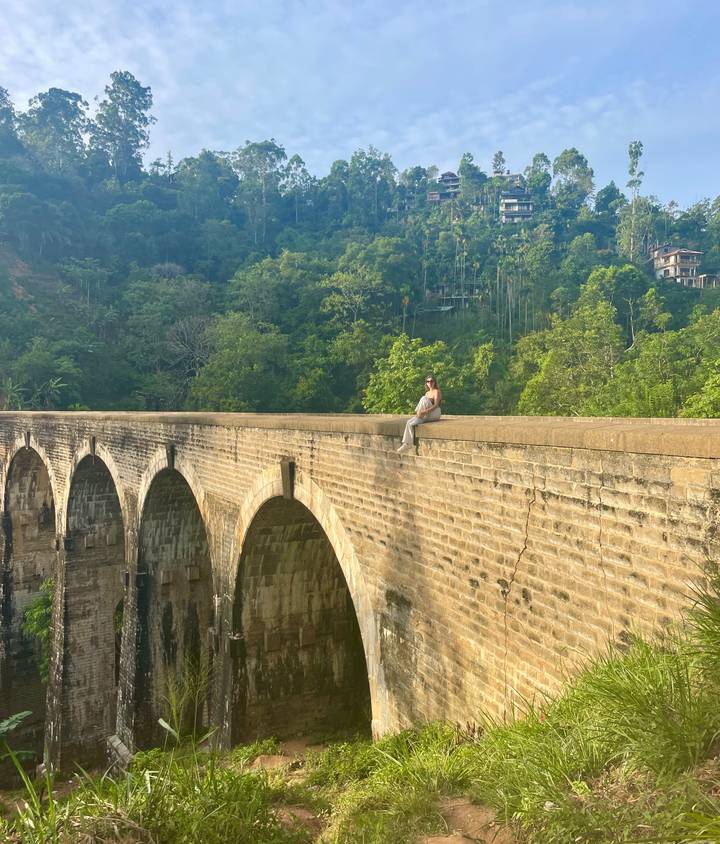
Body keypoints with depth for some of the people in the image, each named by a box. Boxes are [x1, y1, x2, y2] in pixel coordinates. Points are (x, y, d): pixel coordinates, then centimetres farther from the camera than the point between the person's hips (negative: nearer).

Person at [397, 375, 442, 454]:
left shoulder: (436, 391, -2)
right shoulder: (427, 393, 20)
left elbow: (436, 405, -17)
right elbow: (424, 406, 16)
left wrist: (426, 411, -32)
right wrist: (419, 412, -7)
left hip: (434, 414, -7)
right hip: (426, 415, 7)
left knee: (424, 398, -29)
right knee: (410, 423, -18)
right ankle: (407, 444, -21)